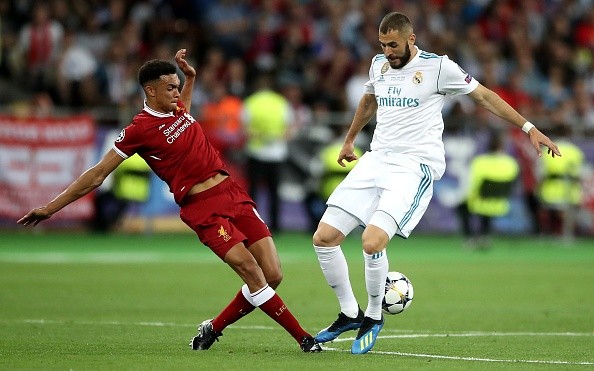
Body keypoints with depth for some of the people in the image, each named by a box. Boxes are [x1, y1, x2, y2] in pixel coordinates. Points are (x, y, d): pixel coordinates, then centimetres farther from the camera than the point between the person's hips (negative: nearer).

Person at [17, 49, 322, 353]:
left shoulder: (177, 109, 14)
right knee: (252, 273, -20)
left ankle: (213, 329, 13)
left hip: (232, 192, 7)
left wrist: (190, 77, 27)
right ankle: (303, 338, -14)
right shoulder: (139, 130, -6)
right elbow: (97, 175, -3)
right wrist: (51, 208, -4)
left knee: (272, 276, -3)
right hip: (203, 209, -7)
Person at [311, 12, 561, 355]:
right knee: (324, 237, -5)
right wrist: (349, 140, 46)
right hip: (376, 159, 6)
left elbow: (483, 95, 4)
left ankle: (374, 317, -2)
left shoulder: (438, 67, -5)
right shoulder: (380, 64, 12)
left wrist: (529, 127, 2)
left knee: (373, 241, -26)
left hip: (415, 166, -6)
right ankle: (350, 314, 13)